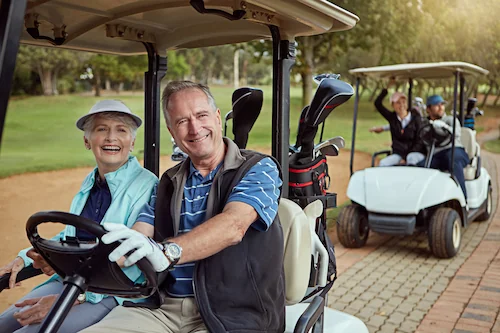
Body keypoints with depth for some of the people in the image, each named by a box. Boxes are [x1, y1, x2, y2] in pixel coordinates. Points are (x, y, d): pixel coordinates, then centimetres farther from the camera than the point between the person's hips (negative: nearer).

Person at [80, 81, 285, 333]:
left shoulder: (259, 169, -3)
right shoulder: (168, 184, 15)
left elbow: (233, 226, -21)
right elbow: (132, 242, 8)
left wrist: (167, 251, -37)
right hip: (164, 308, 4)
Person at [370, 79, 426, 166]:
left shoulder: (416, 118, -4)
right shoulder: (392, 117, 6)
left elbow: (419, 141, -7)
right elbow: (377, 103, 0)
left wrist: (405, 158, -15)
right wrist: (386, 88, -7)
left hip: (415, 153, -3)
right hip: (398, 154, 3)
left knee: (411, 158, -37)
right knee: (383, 163, -25)